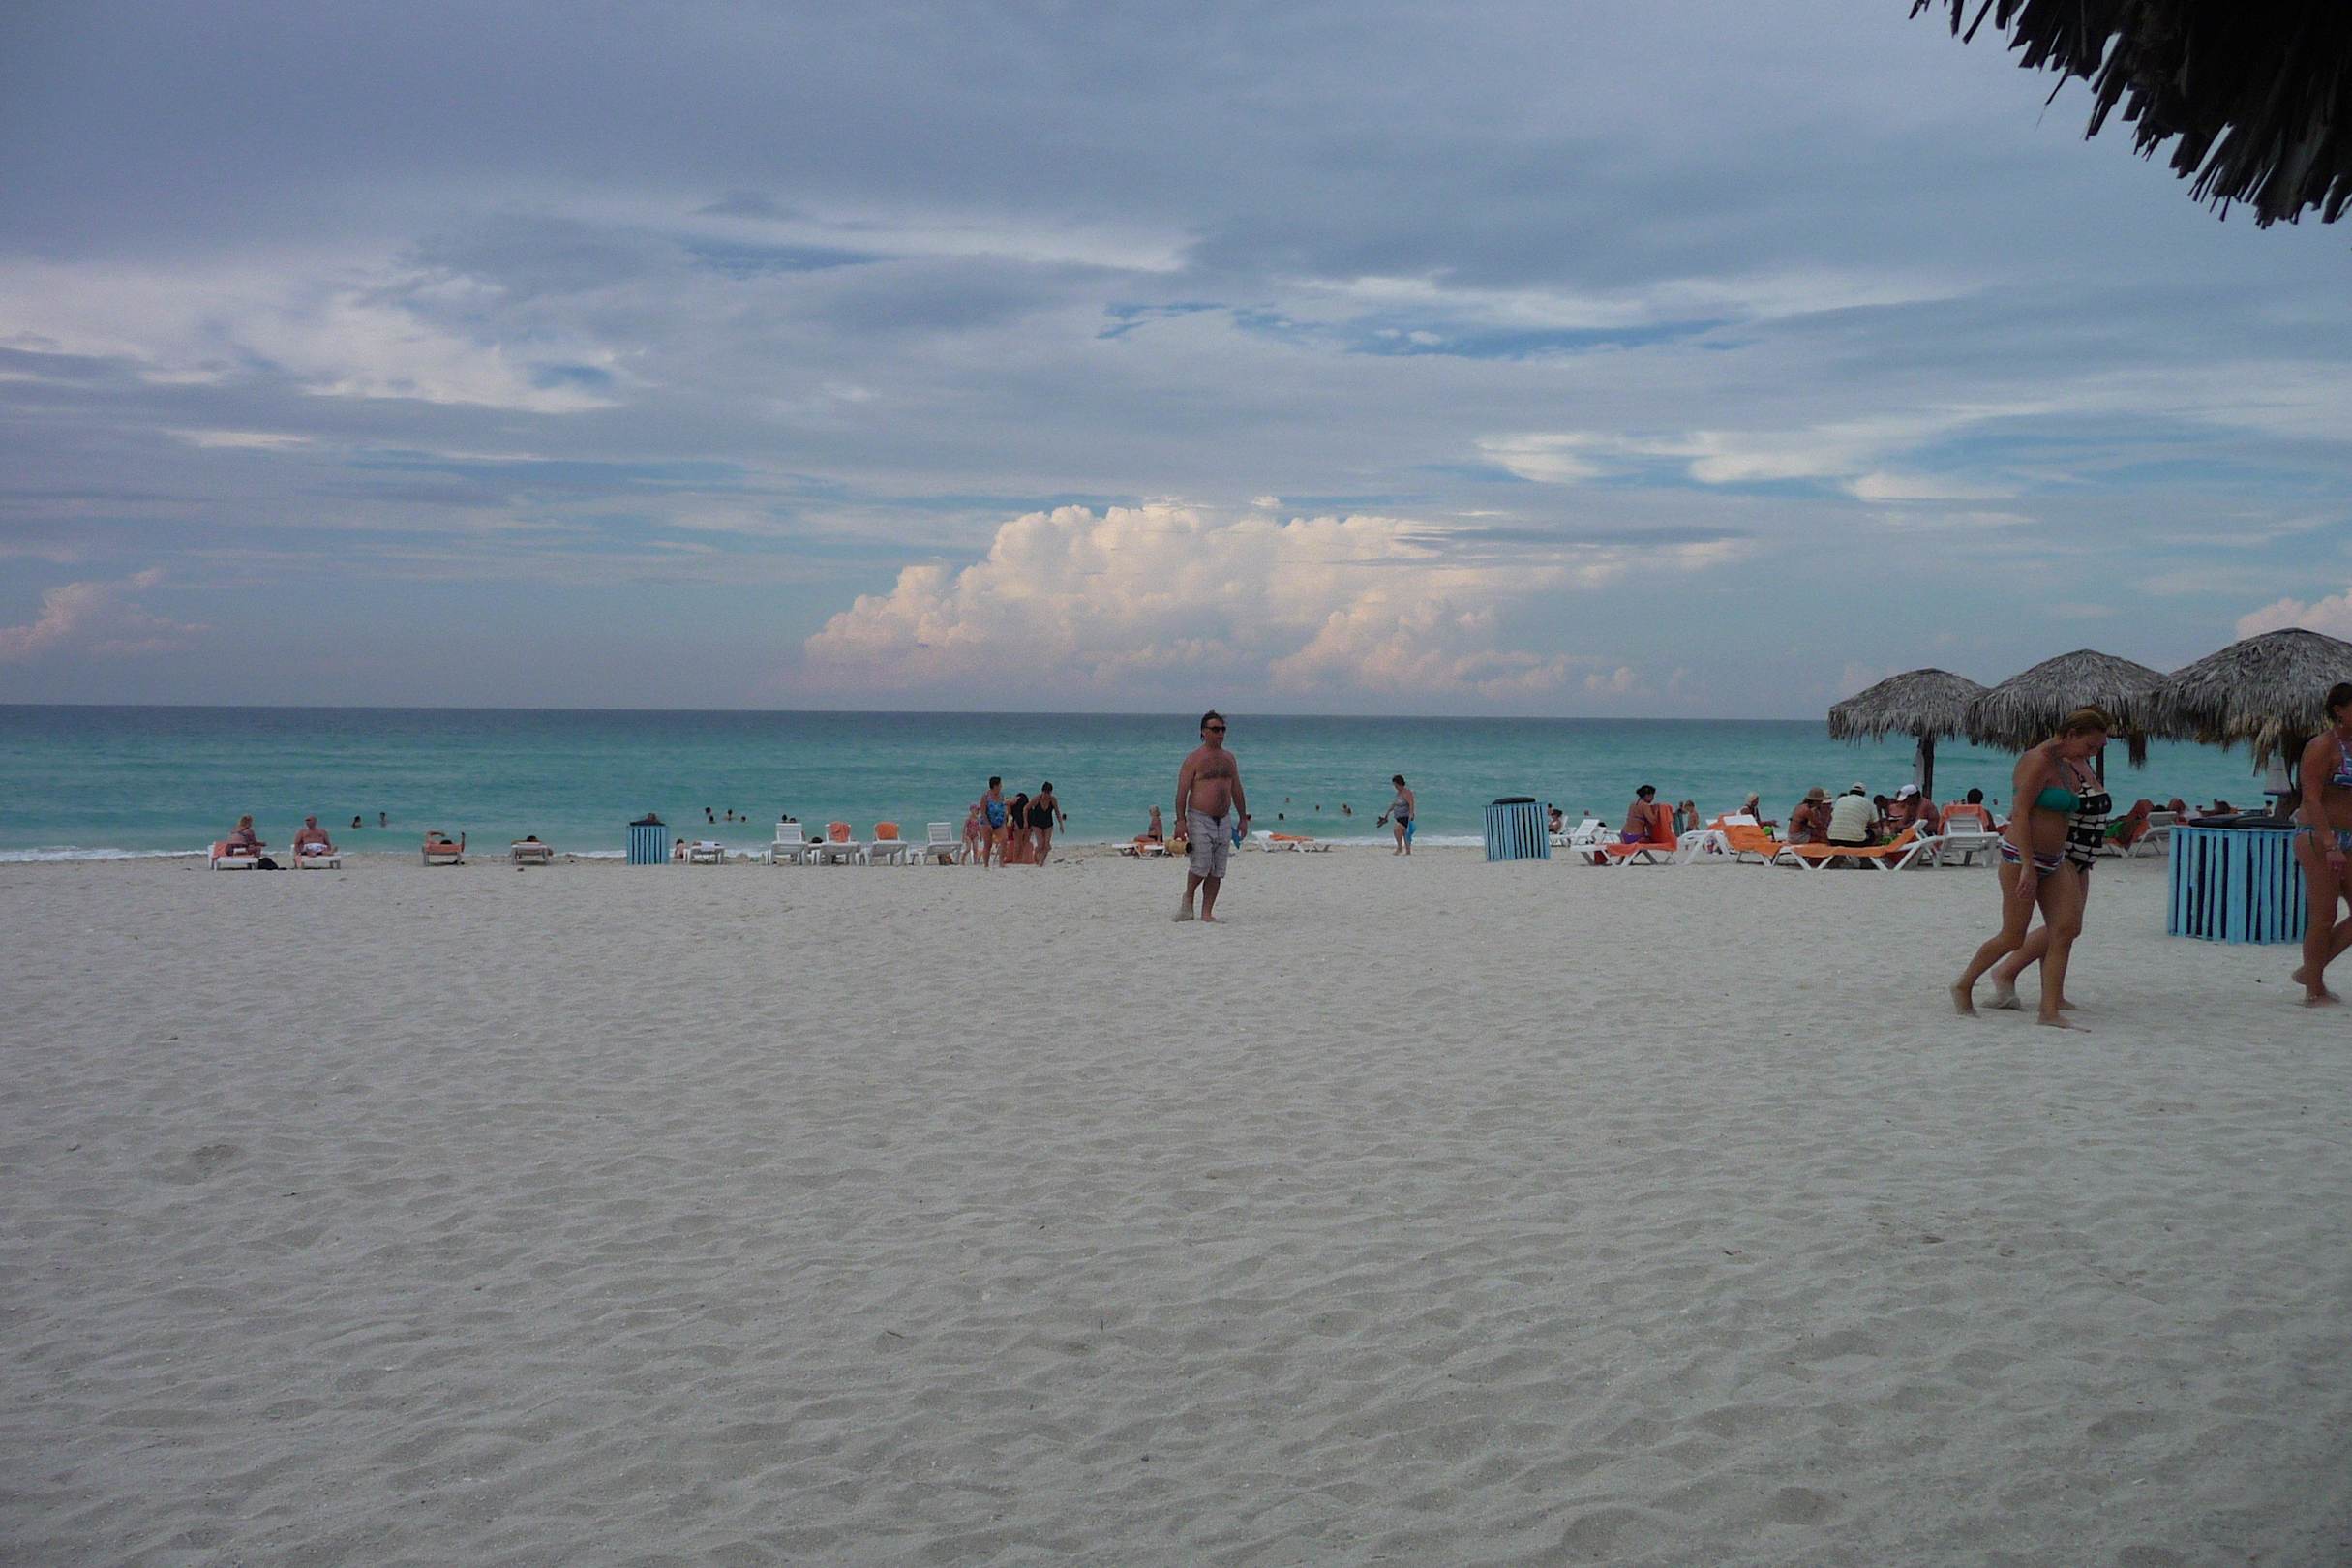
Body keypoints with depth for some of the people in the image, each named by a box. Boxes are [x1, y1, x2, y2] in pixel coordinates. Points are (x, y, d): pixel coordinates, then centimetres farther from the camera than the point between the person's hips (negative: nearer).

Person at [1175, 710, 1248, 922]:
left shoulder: (1228, 758, 14)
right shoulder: (1194, 758, -4)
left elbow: (1237, 790, 19)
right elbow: (1182, 791, -8)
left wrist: (1243, 818, 15)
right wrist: (1181, 821, -16)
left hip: (1222, 821, 6)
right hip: (1200, 819, -6)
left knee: (1217, 871, 3)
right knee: (1201, 866, -13)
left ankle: (1207, 913, 8)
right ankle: (1188, 898, 13)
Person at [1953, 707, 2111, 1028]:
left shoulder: (2064, 763, 14)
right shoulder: (2038, 761, -14)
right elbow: (2021, 814, -19)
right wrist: (2028, 866, -23)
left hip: (2054, 861, 9)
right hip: (2022, 858, -9)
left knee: (2066, 929, -3)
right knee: (2013, 938, -4)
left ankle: (2050, 1010, -4)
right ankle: (1963, 987, 16)